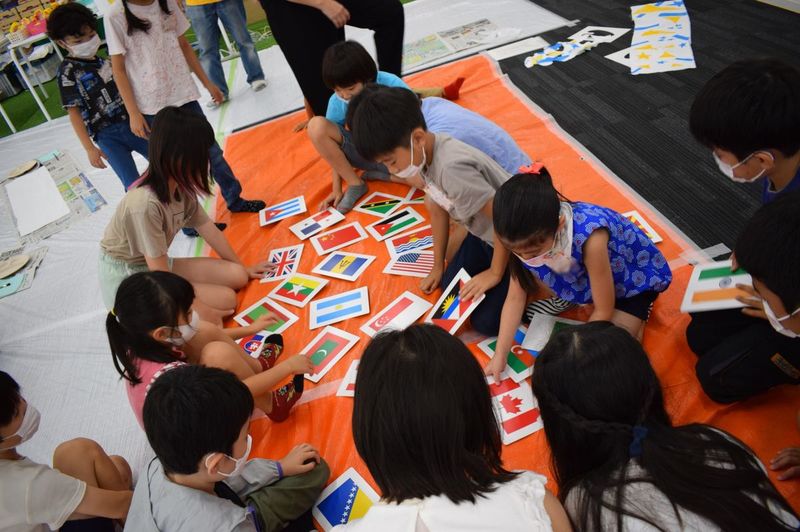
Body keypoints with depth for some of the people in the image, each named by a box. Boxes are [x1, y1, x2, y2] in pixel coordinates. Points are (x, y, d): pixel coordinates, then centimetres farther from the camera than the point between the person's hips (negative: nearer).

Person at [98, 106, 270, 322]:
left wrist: (244, 268, 14)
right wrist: (200, 310, -20)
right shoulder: (145, 204, -31)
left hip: (158, 267, 8)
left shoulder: (180, 186, -7)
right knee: (226, 300, -15)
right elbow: (160, 276, -26)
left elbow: (208, 229, 5)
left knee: (237, 276, 0)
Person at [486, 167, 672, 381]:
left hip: (635, 275, -5)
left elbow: (604, 311, -28)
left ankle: (638, 311, 9)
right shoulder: (528, 237, -26)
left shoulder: (589, 237, -43)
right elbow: (515, 298, -14)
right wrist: (500, 355, -15)